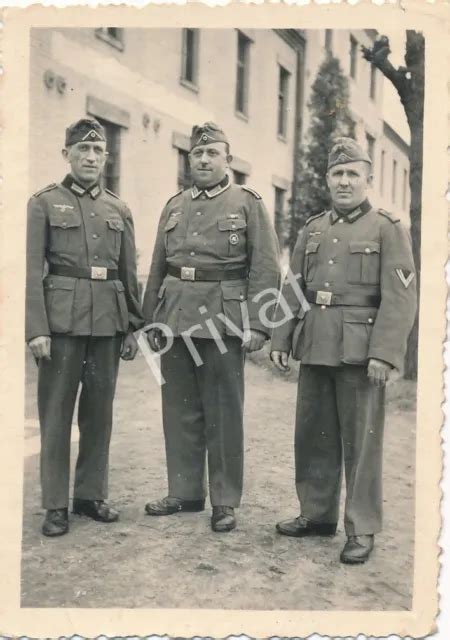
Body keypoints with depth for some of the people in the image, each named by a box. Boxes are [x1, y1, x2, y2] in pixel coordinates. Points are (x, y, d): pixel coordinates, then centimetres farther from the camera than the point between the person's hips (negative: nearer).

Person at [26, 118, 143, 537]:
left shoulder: (119, 210, 14)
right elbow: (31, 270, -5)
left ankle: (91, 494, 23)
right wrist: (36, 329, -13)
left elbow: (129, 274, 14)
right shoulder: (44, 203, 2)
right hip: (62, 319, -4)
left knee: (100, 410, 10)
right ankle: (55, 505, 11)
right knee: (56, 412, 1)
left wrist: (133, 327, 10)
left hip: (109, 322, 4)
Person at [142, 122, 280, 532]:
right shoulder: (174, 206, 15)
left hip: (223, 320, -5)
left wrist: (257, 325, -12)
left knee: (223, 415, 3)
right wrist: (151, 321, 13)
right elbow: (158, 269, 17)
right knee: (179, 411, 11)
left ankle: (225, 501, 14)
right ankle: (185, 492, 24)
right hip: (176, 320, 5)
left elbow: (266, 269, -4)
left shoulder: (248, 203, 2)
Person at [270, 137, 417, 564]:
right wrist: (281, 339, 7)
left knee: (360, 441, 1)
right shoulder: (312, 229, 15)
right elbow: (292, 289, 14)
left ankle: (362, 531, 12)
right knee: (312, 435, 12)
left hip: (360, 350, -5)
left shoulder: (388, 229, 0)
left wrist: (384, 353, -18)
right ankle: (316, 513, 27)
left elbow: (400, 298, -9)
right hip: (315, 348, 5)